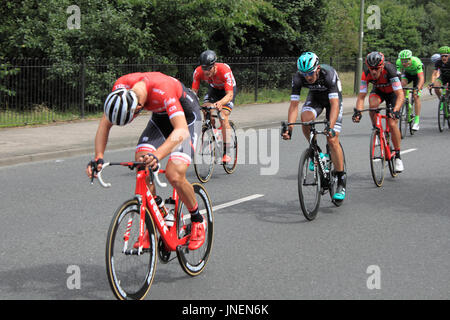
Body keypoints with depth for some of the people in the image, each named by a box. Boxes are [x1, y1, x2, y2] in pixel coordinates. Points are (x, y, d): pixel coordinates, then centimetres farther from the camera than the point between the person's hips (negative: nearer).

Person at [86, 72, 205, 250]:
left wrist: (157, 156, -63)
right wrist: (99, 157, -27)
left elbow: (181, 131, -49)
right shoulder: (120, 88, -23)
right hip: (160, 117, 6)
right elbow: (105, 124, -13)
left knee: (174, 176, -23)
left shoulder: (163, 90, -42)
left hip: (186, 119, -6)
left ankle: (197, 221, 4)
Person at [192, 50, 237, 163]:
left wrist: (220, 103, -63)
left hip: (229, 89, -4)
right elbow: (194, 91, -24)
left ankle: (226, 153, -17)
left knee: (223, 118, -20)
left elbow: (229, 94, -43)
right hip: (214, 89, 4)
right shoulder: (198, 72, -29)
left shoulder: (224, 70, -40)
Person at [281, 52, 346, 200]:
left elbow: (334, 104, -41)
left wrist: (330, 127, -54)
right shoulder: (298, 77, -27)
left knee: (332, 140, -15)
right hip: (314, 97, 3)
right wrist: (289, 128, -40)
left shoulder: (328, 74, -37)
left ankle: (341, 180, -3)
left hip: (333, 98, -3)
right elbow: (294, 105, -26)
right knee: (305, 118, -31)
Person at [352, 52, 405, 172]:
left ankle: (398, 156, 2)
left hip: (392, 92, -2)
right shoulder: (366, 73, -30)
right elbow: (361, 96, -27)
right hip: (378, 90, 2)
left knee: (392, 124, -13)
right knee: (373, 104, -34)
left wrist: (395, 111, -56)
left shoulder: (389, 70, -38)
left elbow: (400, 96, -41)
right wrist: (358, 111, -44)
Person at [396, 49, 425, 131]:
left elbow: (421, 78, -43)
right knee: (402, 84, -29)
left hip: (417, 74, -3)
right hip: (407, 73, 3)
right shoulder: (399, 62, -30)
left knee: (416, 96, -13)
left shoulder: (416, 62, -40)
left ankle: (416, 121, -9)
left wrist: (418, 88, -57)